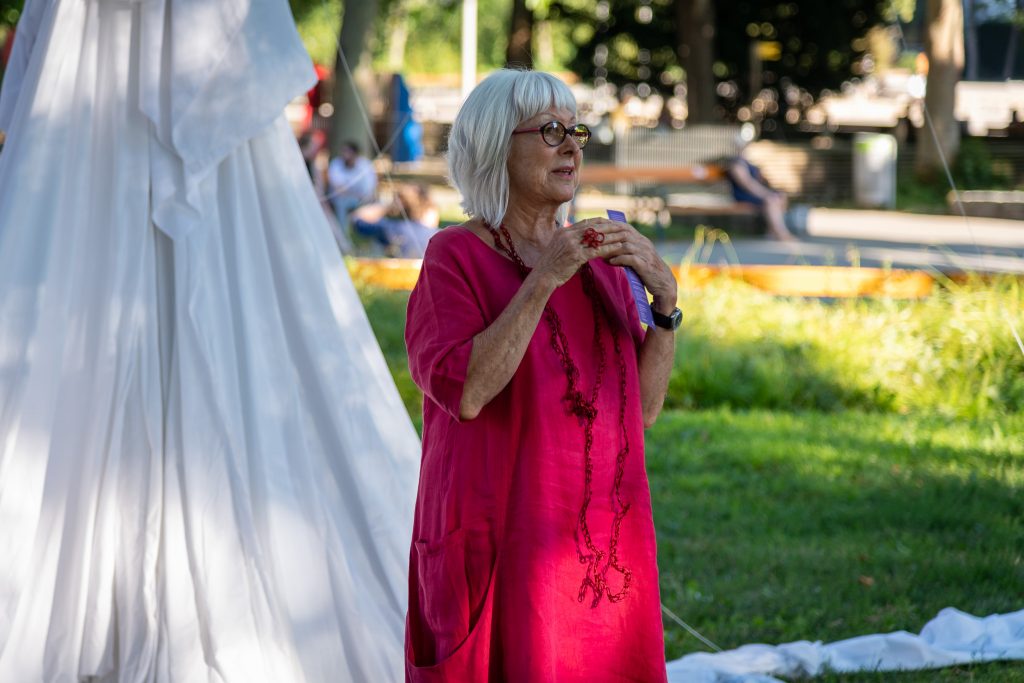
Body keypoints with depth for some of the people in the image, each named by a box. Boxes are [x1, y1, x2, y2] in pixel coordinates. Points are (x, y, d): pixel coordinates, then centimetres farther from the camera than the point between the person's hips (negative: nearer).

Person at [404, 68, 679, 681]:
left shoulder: (599, 257, 11)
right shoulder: (456, 256, -4)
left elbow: (644, 406, 7)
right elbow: (464, 391, -19)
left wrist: (665, 294, -6)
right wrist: (544, 280, -20)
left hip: (601, 534, 5)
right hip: (500, 536, -5)